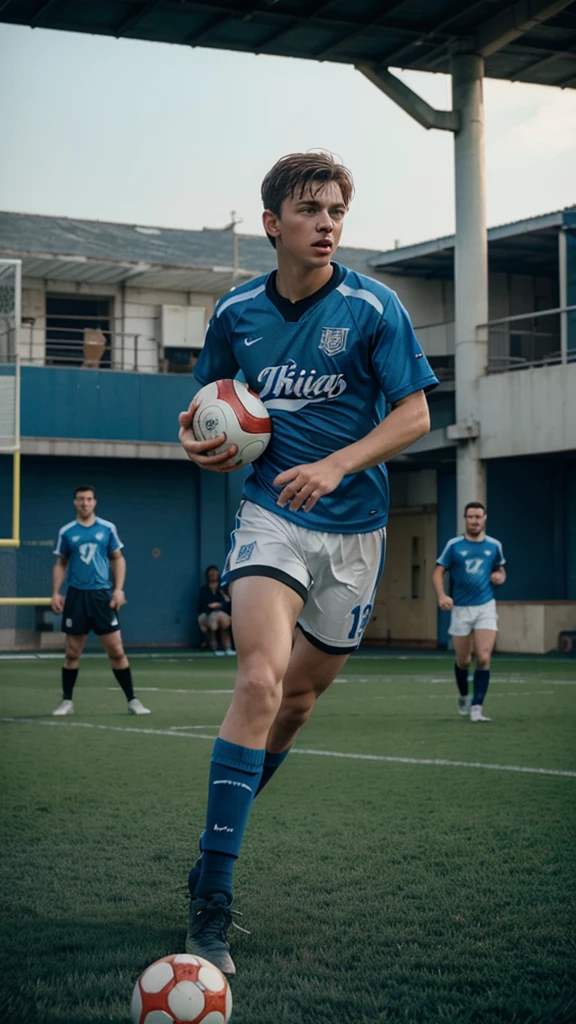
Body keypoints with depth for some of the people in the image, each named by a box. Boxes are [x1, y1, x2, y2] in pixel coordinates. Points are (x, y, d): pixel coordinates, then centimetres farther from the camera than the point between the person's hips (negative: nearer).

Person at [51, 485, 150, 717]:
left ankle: (132, 700, 5)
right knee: (72, 652, 3)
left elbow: (118, 559, 9)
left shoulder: (108, 529, 4)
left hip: (102, 595, 0)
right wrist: (55, 592, 1)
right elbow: (60, 564, 12)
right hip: (76, 595, 1)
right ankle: (66, 701, 14)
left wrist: (118, 589, -2)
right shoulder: (66, 532, 5)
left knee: (116, 650, -3)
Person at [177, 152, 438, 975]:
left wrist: (333, 467, -20)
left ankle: (229, 818, 37)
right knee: (261, 678, -21)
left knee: (300, 696, 9)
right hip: (270, 513, -1)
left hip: (352, 525, 1)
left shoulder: (373, 308, -5)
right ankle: (211, 894, -19)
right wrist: (204, 438, -5)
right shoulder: (236, 312, 2)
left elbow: (414, 416, -7)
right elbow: (216, 399, 18)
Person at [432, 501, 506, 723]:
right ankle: (464, 697, 35)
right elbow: (438, 572, 0)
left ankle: (477, 707, -9)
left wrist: (500, 576, -4)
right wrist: (441, 596, -17)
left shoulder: (494, 546, 5)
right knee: (463, 661, 8)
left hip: (486, 607, 0)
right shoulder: (454, 545, -1)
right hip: (461, 609, 0)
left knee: (483, 658, -13)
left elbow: (500, 569, 21)